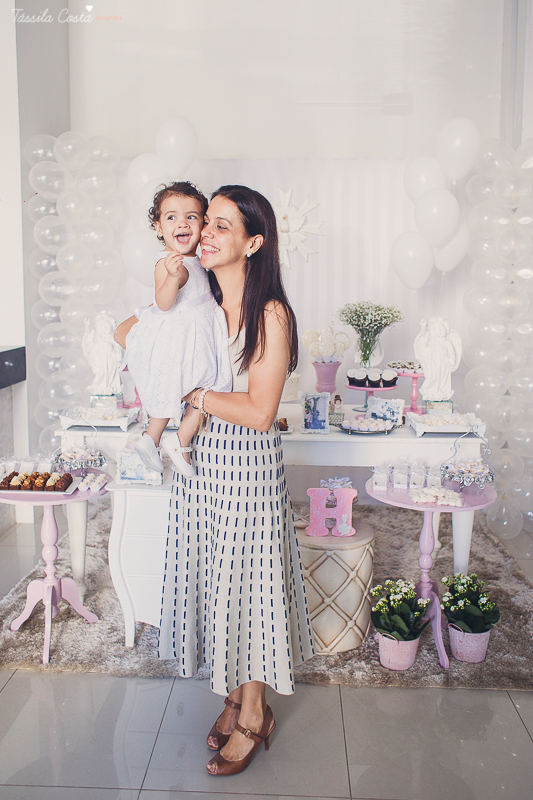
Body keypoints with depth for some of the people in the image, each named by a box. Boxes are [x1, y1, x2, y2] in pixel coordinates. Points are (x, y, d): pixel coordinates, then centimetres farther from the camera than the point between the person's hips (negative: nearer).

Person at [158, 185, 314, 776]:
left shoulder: (271, 315, -14)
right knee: (211, 578, 15)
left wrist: (192, 394, -13)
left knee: (247, 581, 6)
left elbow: (259, 412, -19)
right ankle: (233, 699, 36)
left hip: (249, 465, -6)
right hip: (199, 462, 6)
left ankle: (253, 716, 28)